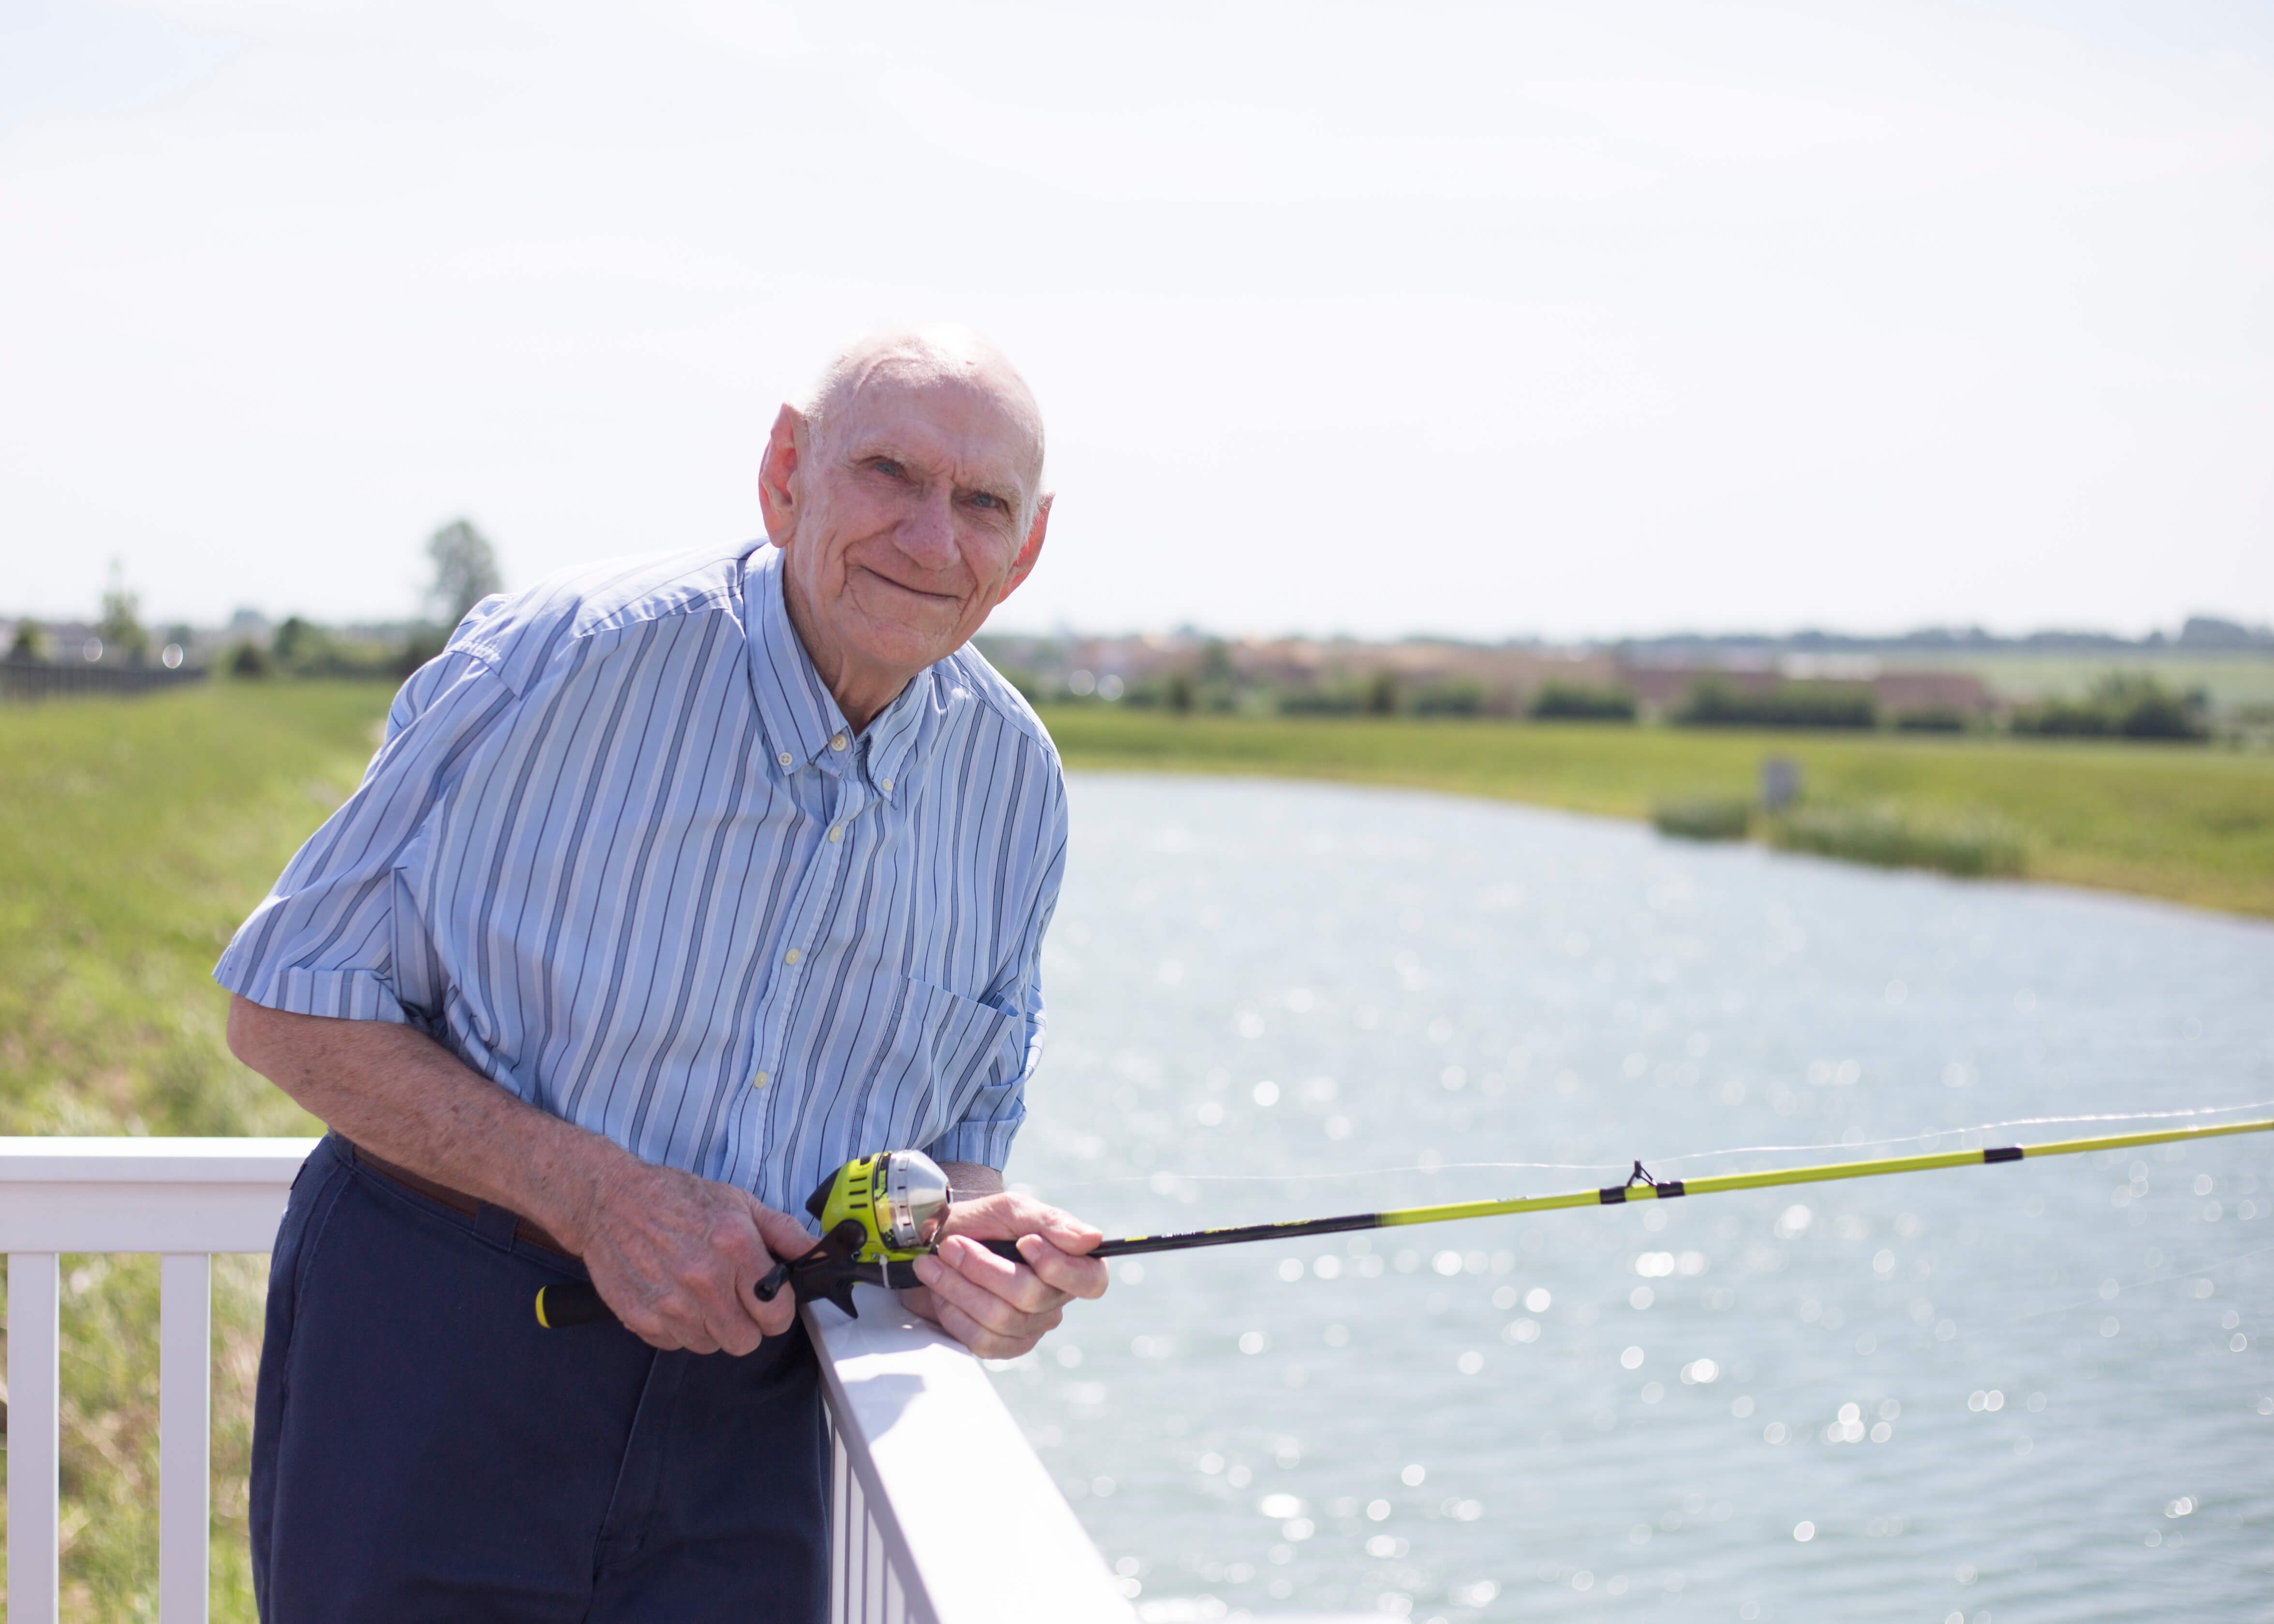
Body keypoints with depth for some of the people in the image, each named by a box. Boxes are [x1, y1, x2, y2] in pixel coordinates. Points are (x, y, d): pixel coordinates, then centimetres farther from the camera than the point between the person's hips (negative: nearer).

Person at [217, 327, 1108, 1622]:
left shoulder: (1013, 784, 1)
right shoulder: (567, 658, -14)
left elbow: (959, 1137, 12)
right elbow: (289, 1003, -11)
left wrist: (972, 1239, -13)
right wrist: (597, 1195, -21)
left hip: (743, 1407, 4)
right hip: (436, 1359, -3)